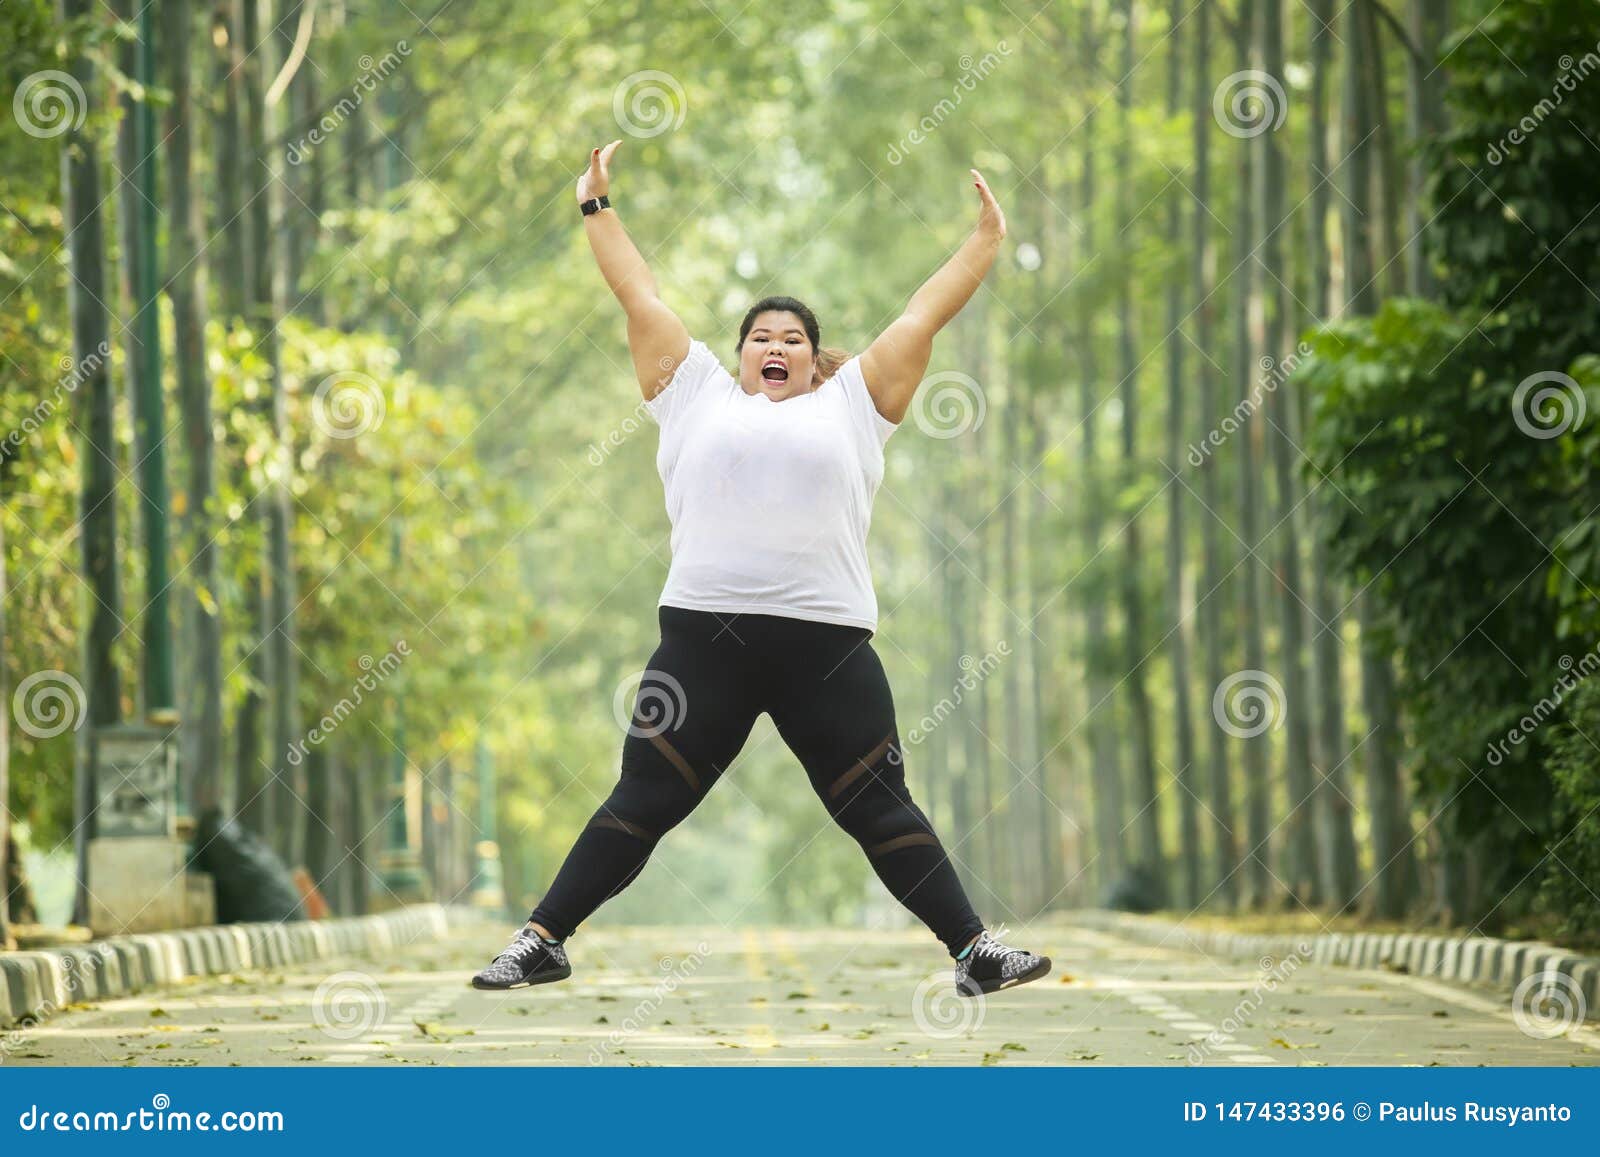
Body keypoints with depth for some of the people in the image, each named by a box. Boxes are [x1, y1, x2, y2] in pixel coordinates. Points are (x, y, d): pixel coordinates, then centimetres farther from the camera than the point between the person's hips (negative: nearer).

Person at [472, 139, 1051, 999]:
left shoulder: (850, 405, 16)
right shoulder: (698, 397, 17)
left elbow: (923, 316, 20)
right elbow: (641, 300, 22)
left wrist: (986, 241, 22)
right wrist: (598, 209, 26)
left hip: (828, 643, 0)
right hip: (703, 632, 0)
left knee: (880, 809, 4)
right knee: (642, 803, 5)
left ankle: (975, 951, 11)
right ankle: (542, 942, 12)